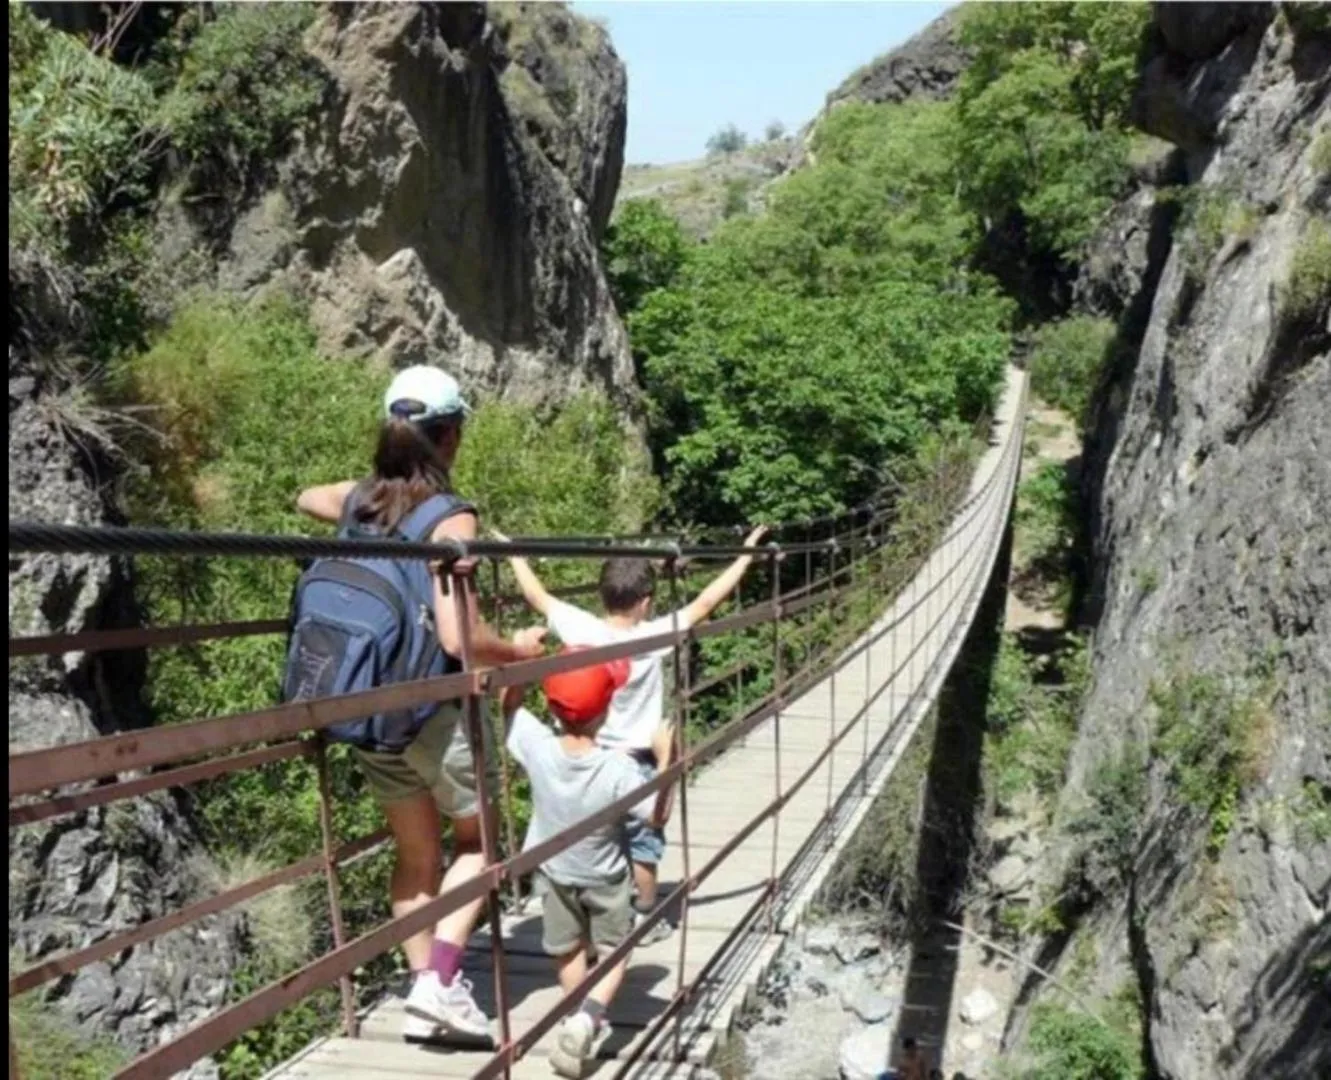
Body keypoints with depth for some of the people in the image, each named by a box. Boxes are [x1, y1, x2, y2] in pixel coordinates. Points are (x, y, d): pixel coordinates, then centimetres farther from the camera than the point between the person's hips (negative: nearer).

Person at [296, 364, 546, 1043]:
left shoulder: (359, 500, 1)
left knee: (416, 853, 20)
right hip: (434, 709, -6)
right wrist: (518, 649, -6)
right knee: (479, 840, 16)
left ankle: (424, 990, 23)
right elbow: (458, 639, -24)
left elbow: (306, 498, 26)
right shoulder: (450, 518, -18)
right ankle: (440, 980, 3)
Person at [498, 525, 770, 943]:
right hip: (636, 764, -2)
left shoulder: (582, 630, -12)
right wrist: (745, 556, -4)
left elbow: (538, 596, 1)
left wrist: (513, 552, 17)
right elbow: (705, 603, -13)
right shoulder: (654, 637, -18)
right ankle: (647, 920, 26)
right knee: (641, 848, 13)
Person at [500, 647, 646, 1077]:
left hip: (553, 873, 3)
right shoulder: (618, 769, -34)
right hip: (605, 880, -2)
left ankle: (585, 1024, 32)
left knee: (568, 950, 23)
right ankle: (588, 1017, -5)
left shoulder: (537, 749, -28)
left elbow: (510, 705, -9)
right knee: (616, 950, 15)